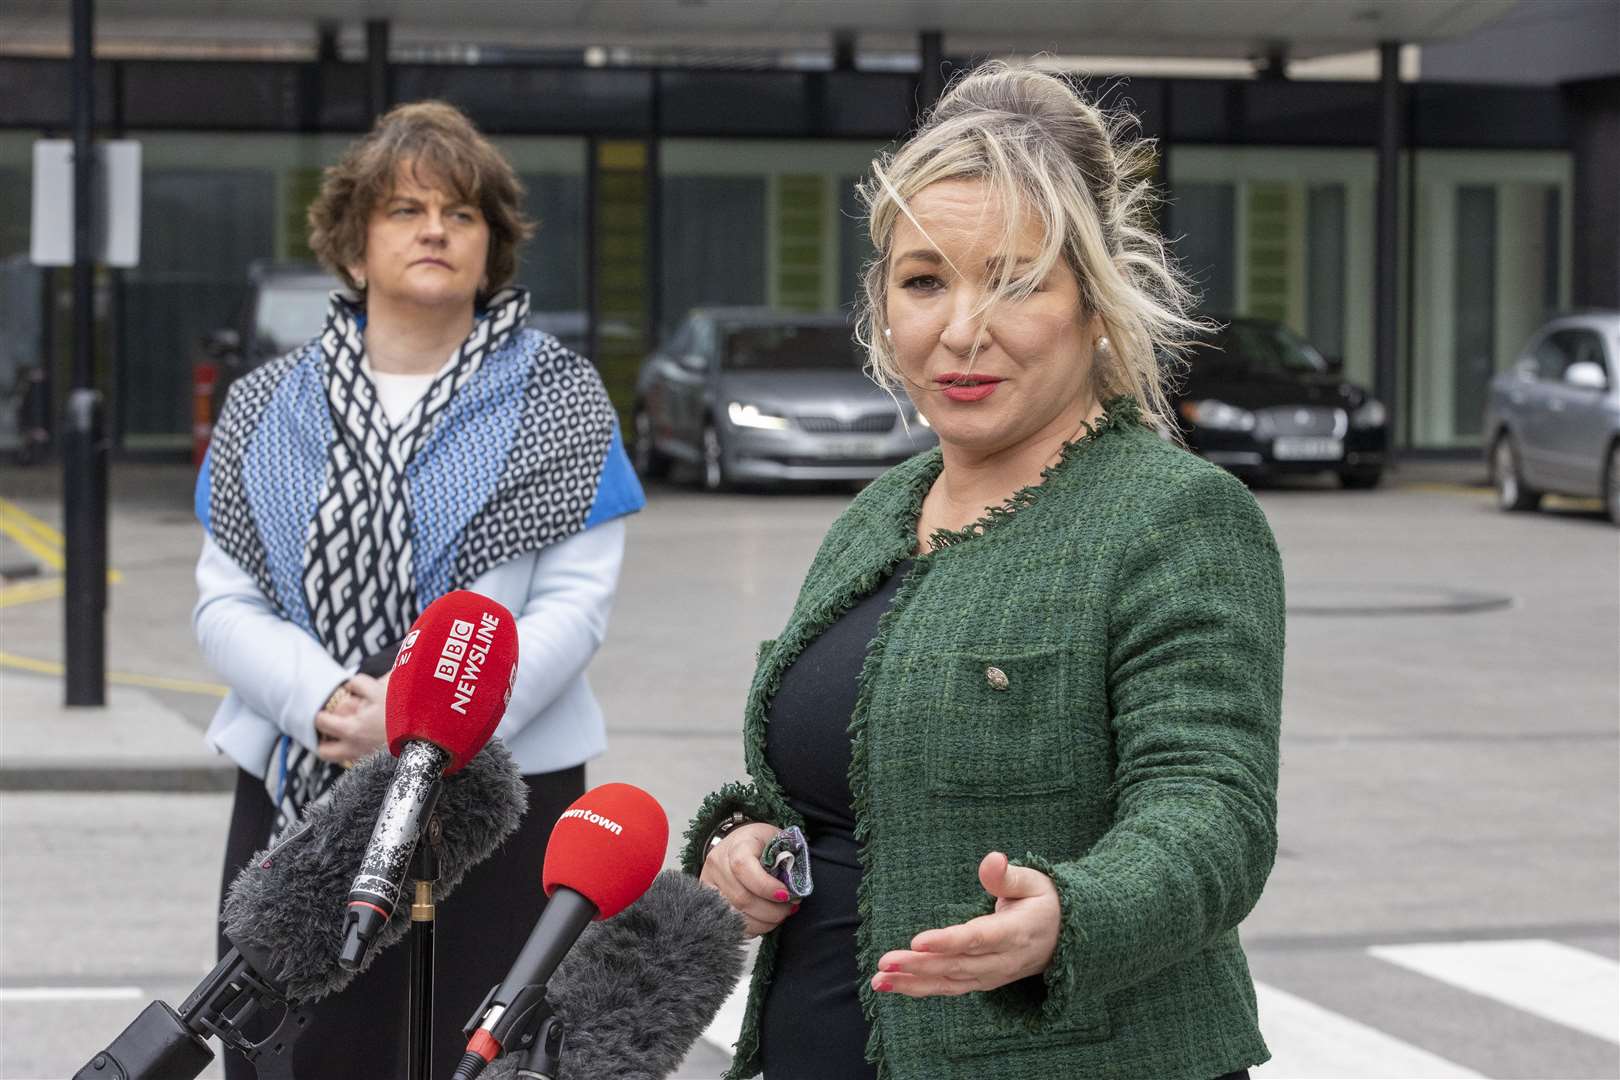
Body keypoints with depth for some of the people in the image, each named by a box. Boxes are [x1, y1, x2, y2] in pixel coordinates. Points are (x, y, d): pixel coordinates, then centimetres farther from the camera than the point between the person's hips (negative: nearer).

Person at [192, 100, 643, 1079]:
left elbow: (576, 604, -4)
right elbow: (226, 606, 5)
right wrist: (324, 701, -15)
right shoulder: (267, 408, 12)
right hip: (292, 805, 2)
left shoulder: (559, 397, 5)